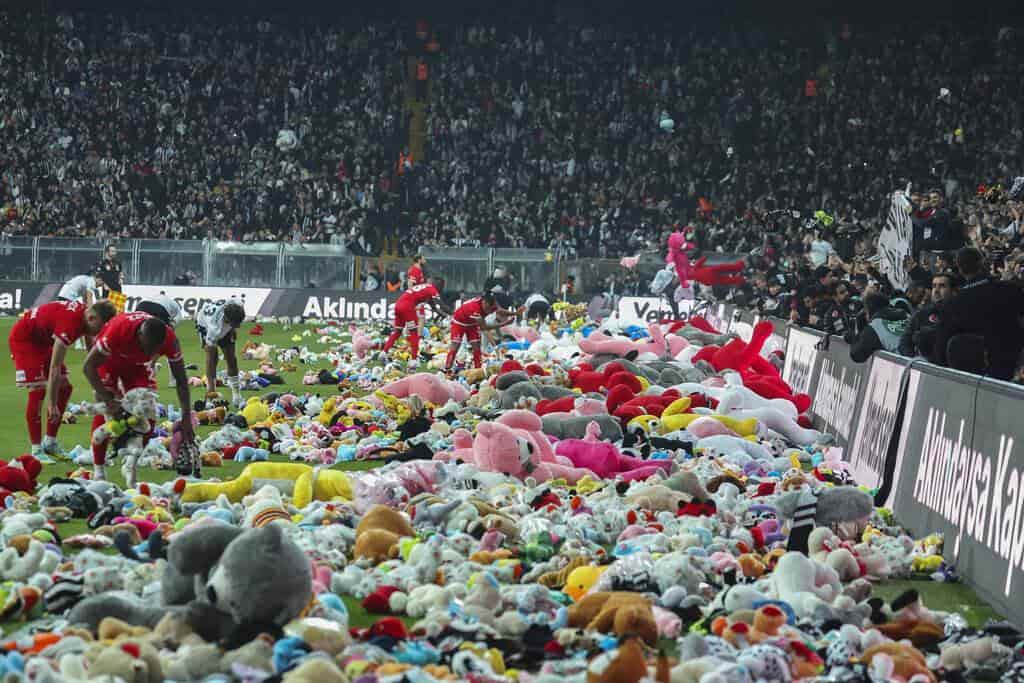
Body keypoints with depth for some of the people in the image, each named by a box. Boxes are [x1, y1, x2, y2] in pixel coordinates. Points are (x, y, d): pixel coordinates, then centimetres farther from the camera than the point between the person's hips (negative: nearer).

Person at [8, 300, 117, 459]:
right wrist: (52, 405, -31)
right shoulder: (70, 323, -37)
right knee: (38, 391, -15)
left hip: (43, 340, 10)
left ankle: (50, 443, 13)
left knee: (64, 388, 6)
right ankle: (37, 451, -10)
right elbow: (54, 367, -34)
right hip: (23, 339, -10)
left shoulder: (86, 313, -10)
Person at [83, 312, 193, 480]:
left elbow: (181, 380, -20)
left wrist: (186, 418, -24)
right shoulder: (118, 329, -43)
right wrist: (109, 401, -37)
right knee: (103, 411, -15)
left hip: (137, 364, 3)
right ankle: (98, 470, -9)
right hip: (109, 359, -3)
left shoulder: (169, 340, -33)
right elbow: (88, 367, -34)